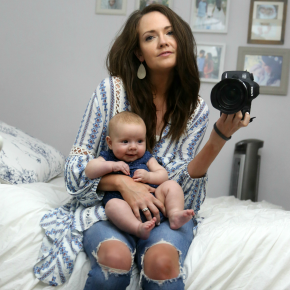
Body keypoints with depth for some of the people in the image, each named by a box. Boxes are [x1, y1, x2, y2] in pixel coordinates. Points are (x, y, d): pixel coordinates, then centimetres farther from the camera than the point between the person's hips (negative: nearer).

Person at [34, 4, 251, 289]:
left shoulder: (196, 109, -2)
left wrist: (219, 138, -21)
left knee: (162, 261, -33)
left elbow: (176, 181, -8)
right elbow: (77, 164, -5)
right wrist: (121, 182, -23)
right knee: (116, 257, -33)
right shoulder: (112, 90, -8)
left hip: (165, 210, 1)